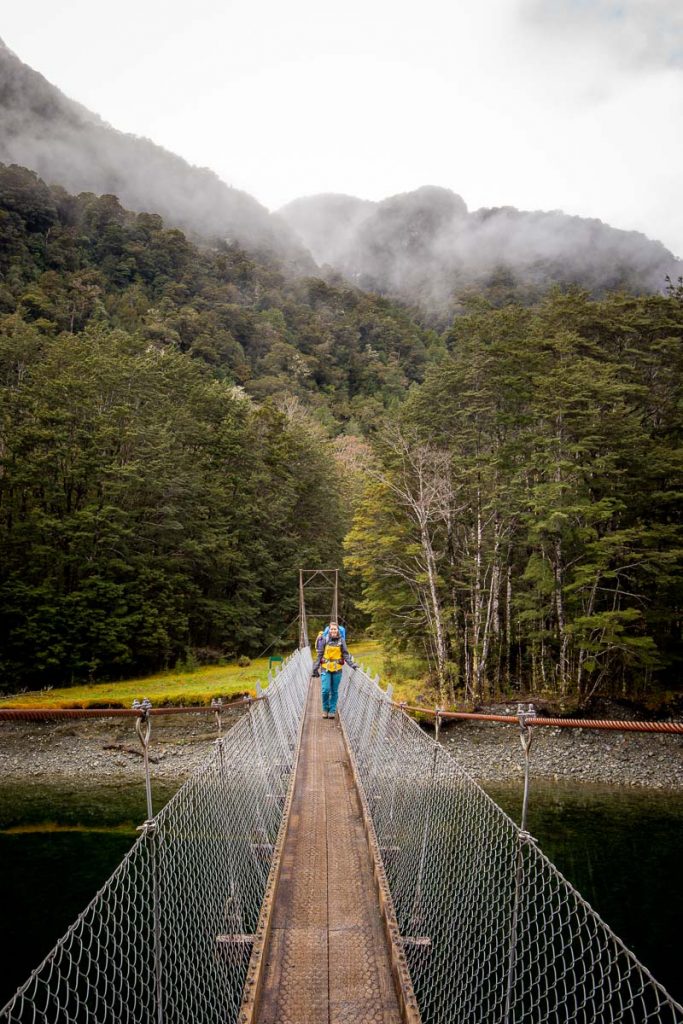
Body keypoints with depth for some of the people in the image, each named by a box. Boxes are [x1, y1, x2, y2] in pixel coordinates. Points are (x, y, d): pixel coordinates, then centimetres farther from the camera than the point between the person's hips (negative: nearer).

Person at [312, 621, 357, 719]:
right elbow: (319, 655, 4)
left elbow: (346, 655, 4)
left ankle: (332, 710, 18)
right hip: (326, 669, -1)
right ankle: (325, 709, 13)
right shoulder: (324, 640, -1)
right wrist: (316, 668, 3)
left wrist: (352, 664, -9)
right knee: (325, 690, -8)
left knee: (334, 691, 6)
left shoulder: (341, 641, 1)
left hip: (337, 669, 1)